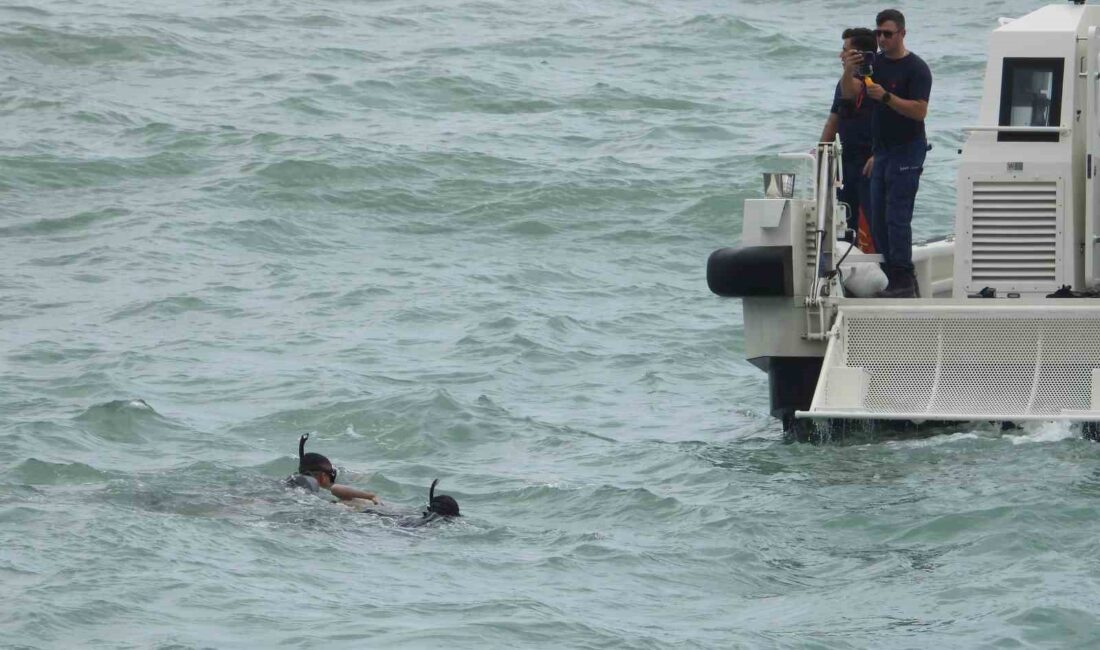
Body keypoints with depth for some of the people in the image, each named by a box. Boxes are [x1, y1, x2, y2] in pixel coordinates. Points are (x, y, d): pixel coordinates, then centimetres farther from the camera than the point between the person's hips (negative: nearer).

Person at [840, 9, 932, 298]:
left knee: (897, 217, -13)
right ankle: (896, 280, 11)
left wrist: (886, 97, -27)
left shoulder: (916, 68, -9)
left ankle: (903, 281, -12)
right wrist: (849, 72, -20)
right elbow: (849, 93, 0)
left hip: (907, 149, -8)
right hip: (882, 149, 8)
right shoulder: (875, 63, 11)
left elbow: (919, 111, -17)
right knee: (879, 219, 7)